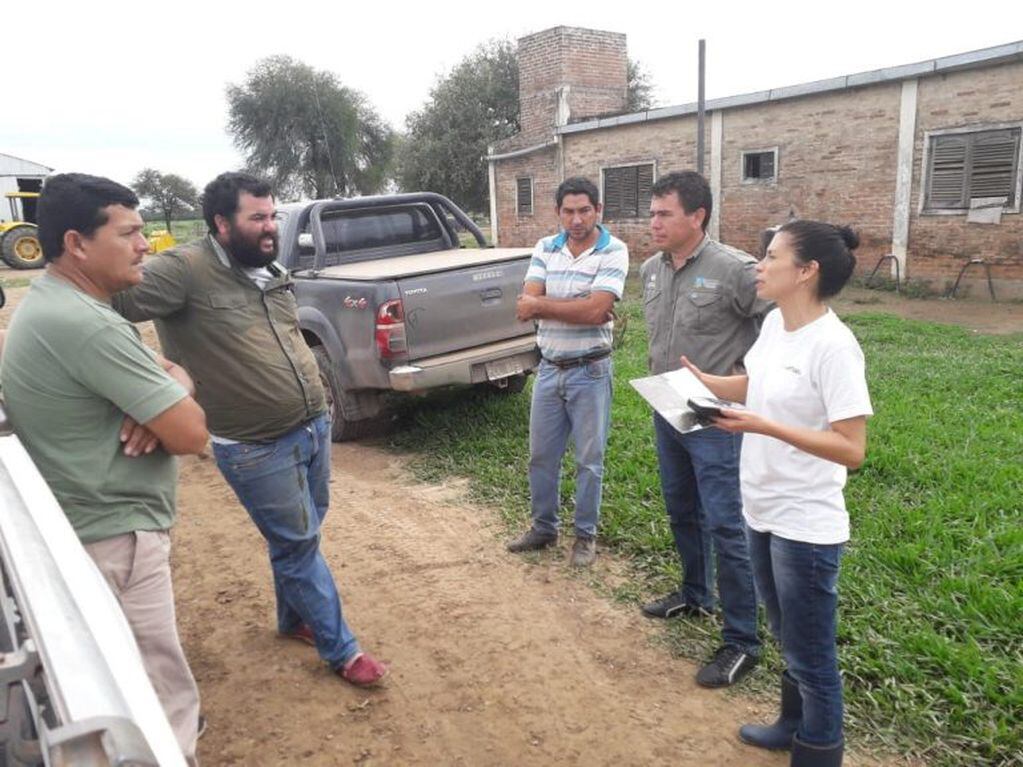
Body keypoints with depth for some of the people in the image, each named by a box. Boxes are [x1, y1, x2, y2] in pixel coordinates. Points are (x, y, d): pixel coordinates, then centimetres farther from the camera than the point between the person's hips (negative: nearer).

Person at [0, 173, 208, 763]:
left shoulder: (54, 305, 7)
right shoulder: (84, 325, -26)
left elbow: (167, 370, 11)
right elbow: (191, 434, -26)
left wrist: (171, 383, -13)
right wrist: (176, 402, -4)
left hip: (97, 523, 11)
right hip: (116, 536, -11)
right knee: (163, 697, 1)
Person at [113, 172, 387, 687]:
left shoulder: (271, 271, 7)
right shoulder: (185, 269, -17)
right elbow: (113, 300, -25)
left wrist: (316, 403, 3)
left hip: (314, 426, 7)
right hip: (257, 449, -7)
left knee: (301, 535, 21)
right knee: (299, 544, 5)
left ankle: (294, 618, 44)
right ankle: (341, 650, 21)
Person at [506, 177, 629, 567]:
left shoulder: (613, 251, -11)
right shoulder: (544, 249, 3)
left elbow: (596, 310, -23)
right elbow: (526, 307, -8)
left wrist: (541, 305, -14)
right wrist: (578, 308, -19)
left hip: (590, 371, -4)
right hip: (549, 368, 5)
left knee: (588, 460, 8)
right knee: (541, 455, 15)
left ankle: (585, 535, 25)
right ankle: (543, 527, 33)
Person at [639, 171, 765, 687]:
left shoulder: (733, 270, -18)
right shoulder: (651, 269, 5)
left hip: (715, 420, -7)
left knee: (725, 527, -3)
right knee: (681, 513, 21)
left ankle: (741, 641, 10)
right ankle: (695, 596, 42)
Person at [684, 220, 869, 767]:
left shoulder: (832, 345, -24)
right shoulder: (774, 323, 1)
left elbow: (851, 449, -24)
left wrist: (765, 427, -30)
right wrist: (703, 381, 3)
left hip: (805, 527, -8)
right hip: (762, 511, 9)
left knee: (810, 654, 11)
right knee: (787, 637, 27)